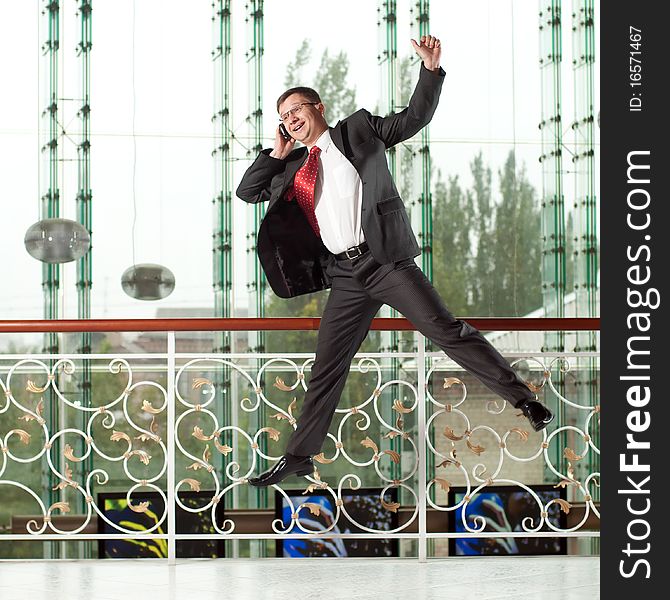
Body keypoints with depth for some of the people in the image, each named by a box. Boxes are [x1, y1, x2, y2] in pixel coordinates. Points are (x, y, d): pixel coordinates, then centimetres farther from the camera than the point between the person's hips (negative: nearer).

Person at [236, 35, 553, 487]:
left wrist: (431, 70, -4)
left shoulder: (358, 130, 9)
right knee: (326, 367, 6)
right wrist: (277, 154, 12)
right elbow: (247, 191, 23)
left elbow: (415, 118, 9)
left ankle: (523, 398, -8)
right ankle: (299, 457, 12)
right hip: (345, 276, 4)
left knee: (448, 331, -12)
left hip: (386, 259, -4)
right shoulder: (293, 167, 19)